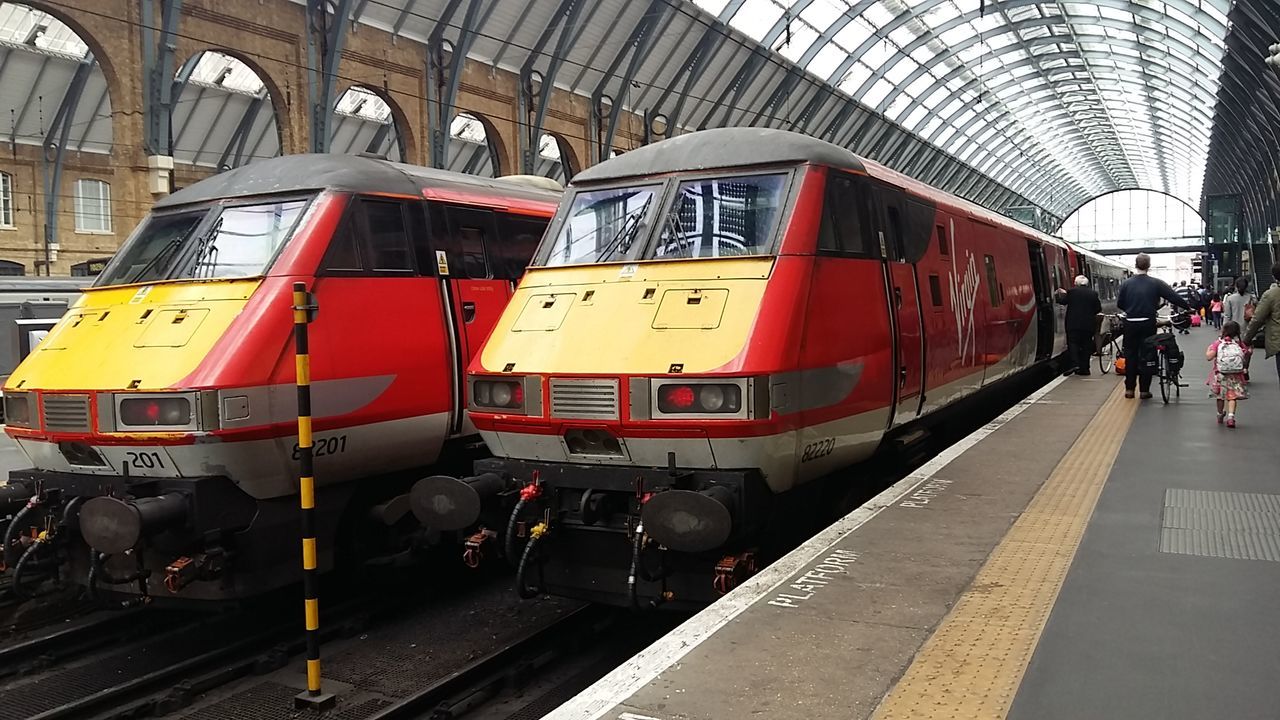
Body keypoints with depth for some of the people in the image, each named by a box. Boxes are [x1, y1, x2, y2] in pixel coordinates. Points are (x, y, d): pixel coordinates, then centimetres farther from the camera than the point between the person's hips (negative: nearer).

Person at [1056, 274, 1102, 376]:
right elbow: (1098, 308, 5)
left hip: (1074, 324, -3)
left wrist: (1062, 293, 20)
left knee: (1073, 342, 1)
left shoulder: (1071, 291, -5)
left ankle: (1074, 363, -18)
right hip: (1088, 325, 3)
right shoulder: (1093, 293, 4)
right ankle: (1084, 368, 7)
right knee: (1086, 345, 7)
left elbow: (1062, 301, 3)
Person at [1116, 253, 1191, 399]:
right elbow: (1174, 297, -3)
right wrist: (1188, 308, 11)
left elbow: (1119, 303, 7)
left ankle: (1129, 388, 10)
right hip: (1148, 323, -1)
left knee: (1130, 355, 9)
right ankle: (1144, 390, 7)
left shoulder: (1127, 283, 0)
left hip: (1130, 323, 1)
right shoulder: (1156, 283, -5)